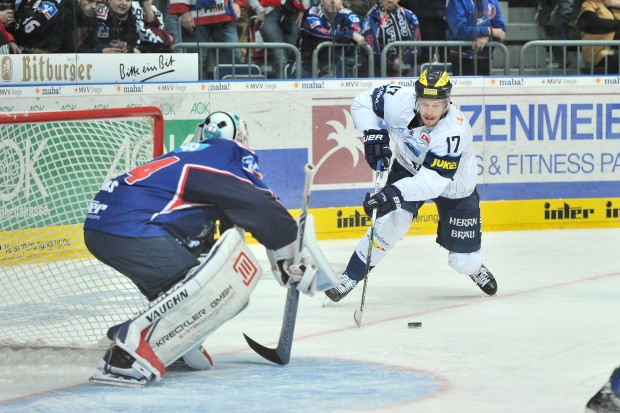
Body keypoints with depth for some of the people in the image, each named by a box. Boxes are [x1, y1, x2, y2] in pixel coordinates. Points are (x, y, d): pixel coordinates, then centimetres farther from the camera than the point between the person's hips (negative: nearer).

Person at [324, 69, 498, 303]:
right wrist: (373, 132, -28)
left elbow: (432, 182, -43)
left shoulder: (455, 131, -39)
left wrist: (394, 193, -55)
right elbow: (362, 103, -10)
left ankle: (473, 266, 36)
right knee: (394, 219, -26)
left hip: (454, 188, -2)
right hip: (408, 168, 2)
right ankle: (351, 277, -14)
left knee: (463, 263, -2)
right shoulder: (400, 100, -28)